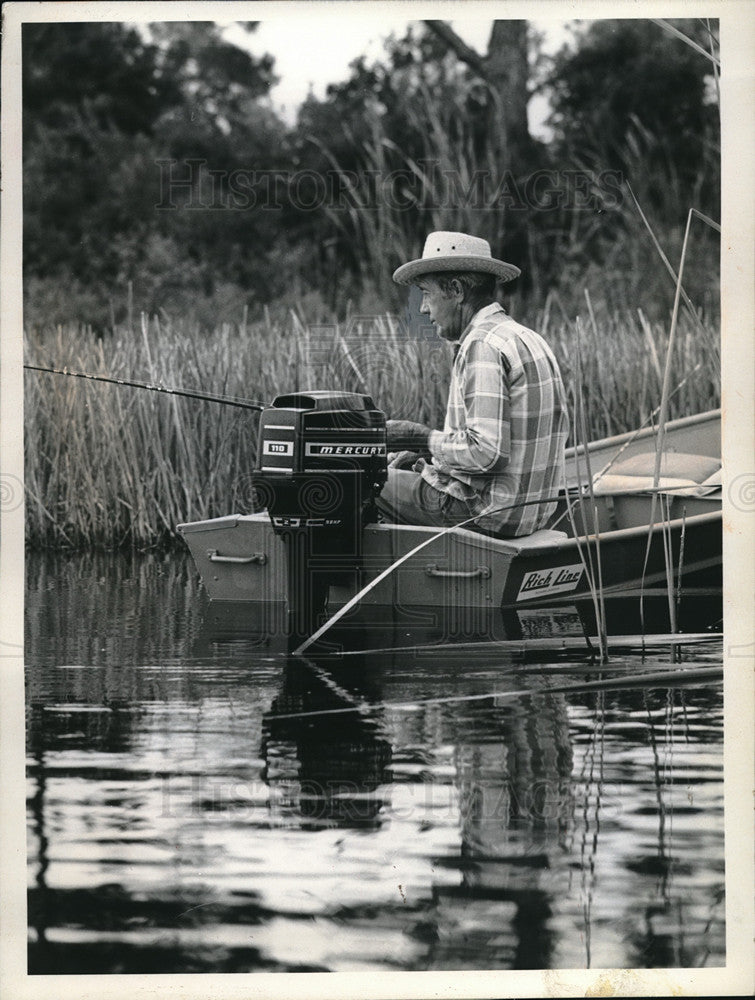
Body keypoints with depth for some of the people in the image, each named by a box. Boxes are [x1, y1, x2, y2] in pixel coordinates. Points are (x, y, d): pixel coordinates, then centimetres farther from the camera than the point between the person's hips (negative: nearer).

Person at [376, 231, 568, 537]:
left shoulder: (483, 346, -18)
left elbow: (486, 452, -25)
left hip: (488, 515, -10)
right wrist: (426, 454, 13)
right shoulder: (527, 338, 13)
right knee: (397, 466, 25)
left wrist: (423, 439, -10)